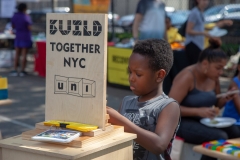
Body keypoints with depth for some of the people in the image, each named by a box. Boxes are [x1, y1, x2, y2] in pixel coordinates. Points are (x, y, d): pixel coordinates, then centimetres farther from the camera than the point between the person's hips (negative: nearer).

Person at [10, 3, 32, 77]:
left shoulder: (14, 16, 2)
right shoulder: (26, 17, -15)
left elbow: (13, 27, 12)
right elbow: (29, 28, -15)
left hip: (18, 37, 5)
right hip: (26, 37, -5)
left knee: (17, 54, 11)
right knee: (24, 54, 1)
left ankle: (15, 70, 5)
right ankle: (22, 71, 3)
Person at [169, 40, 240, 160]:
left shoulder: (213, 78, 4)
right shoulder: (187, 77, -19)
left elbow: (215, 105, 17)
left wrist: (225, 99, -6)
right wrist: (198, 111, -32)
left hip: (203, 121, 7)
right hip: (183, 122, -7)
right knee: (220, 137, -27)